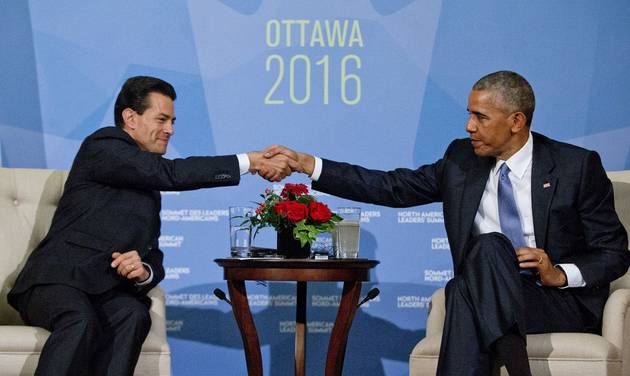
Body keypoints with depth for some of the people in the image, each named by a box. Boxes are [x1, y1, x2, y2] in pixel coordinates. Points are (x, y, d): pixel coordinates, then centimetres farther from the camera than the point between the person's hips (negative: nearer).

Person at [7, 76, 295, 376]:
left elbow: (154, 257, 18)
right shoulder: (103, 146, -1)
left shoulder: (149, 188, 23)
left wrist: (144, 272, -8)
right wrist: (251, 162, -14)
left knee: (134, 316, -28)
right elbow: (170, 173, -15)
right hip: (58, 280, -6)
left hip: (106, 291, 6)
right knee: (81, 321, -38)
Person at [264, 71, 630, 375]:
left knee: (489, 246, -31)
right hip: (491, 302, 3)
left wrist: (560, 274, -19)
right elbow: (392, 187, 6)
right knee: (464, 291, -34)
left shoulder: (578, 166, -2)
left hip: (565, 302, -3)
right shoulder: (462, 160, 8)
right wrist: (308, 165, -1)